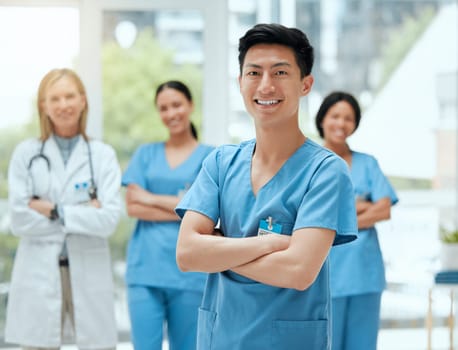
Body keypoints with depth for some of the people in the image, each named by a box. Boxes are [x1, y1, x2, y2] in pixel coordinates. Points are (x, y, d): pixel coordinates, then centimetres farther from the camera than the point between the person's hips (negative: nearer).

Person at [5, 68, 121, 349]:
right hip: (38, 276, 0)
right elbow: (19, 220, -5)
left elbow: (109, 219, -7)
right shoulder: (26, 153, 3)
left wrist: (54, 211, -10)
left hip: (90, 275, 0)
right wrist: (84, 212, -7)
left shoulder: (103, 155, 3)